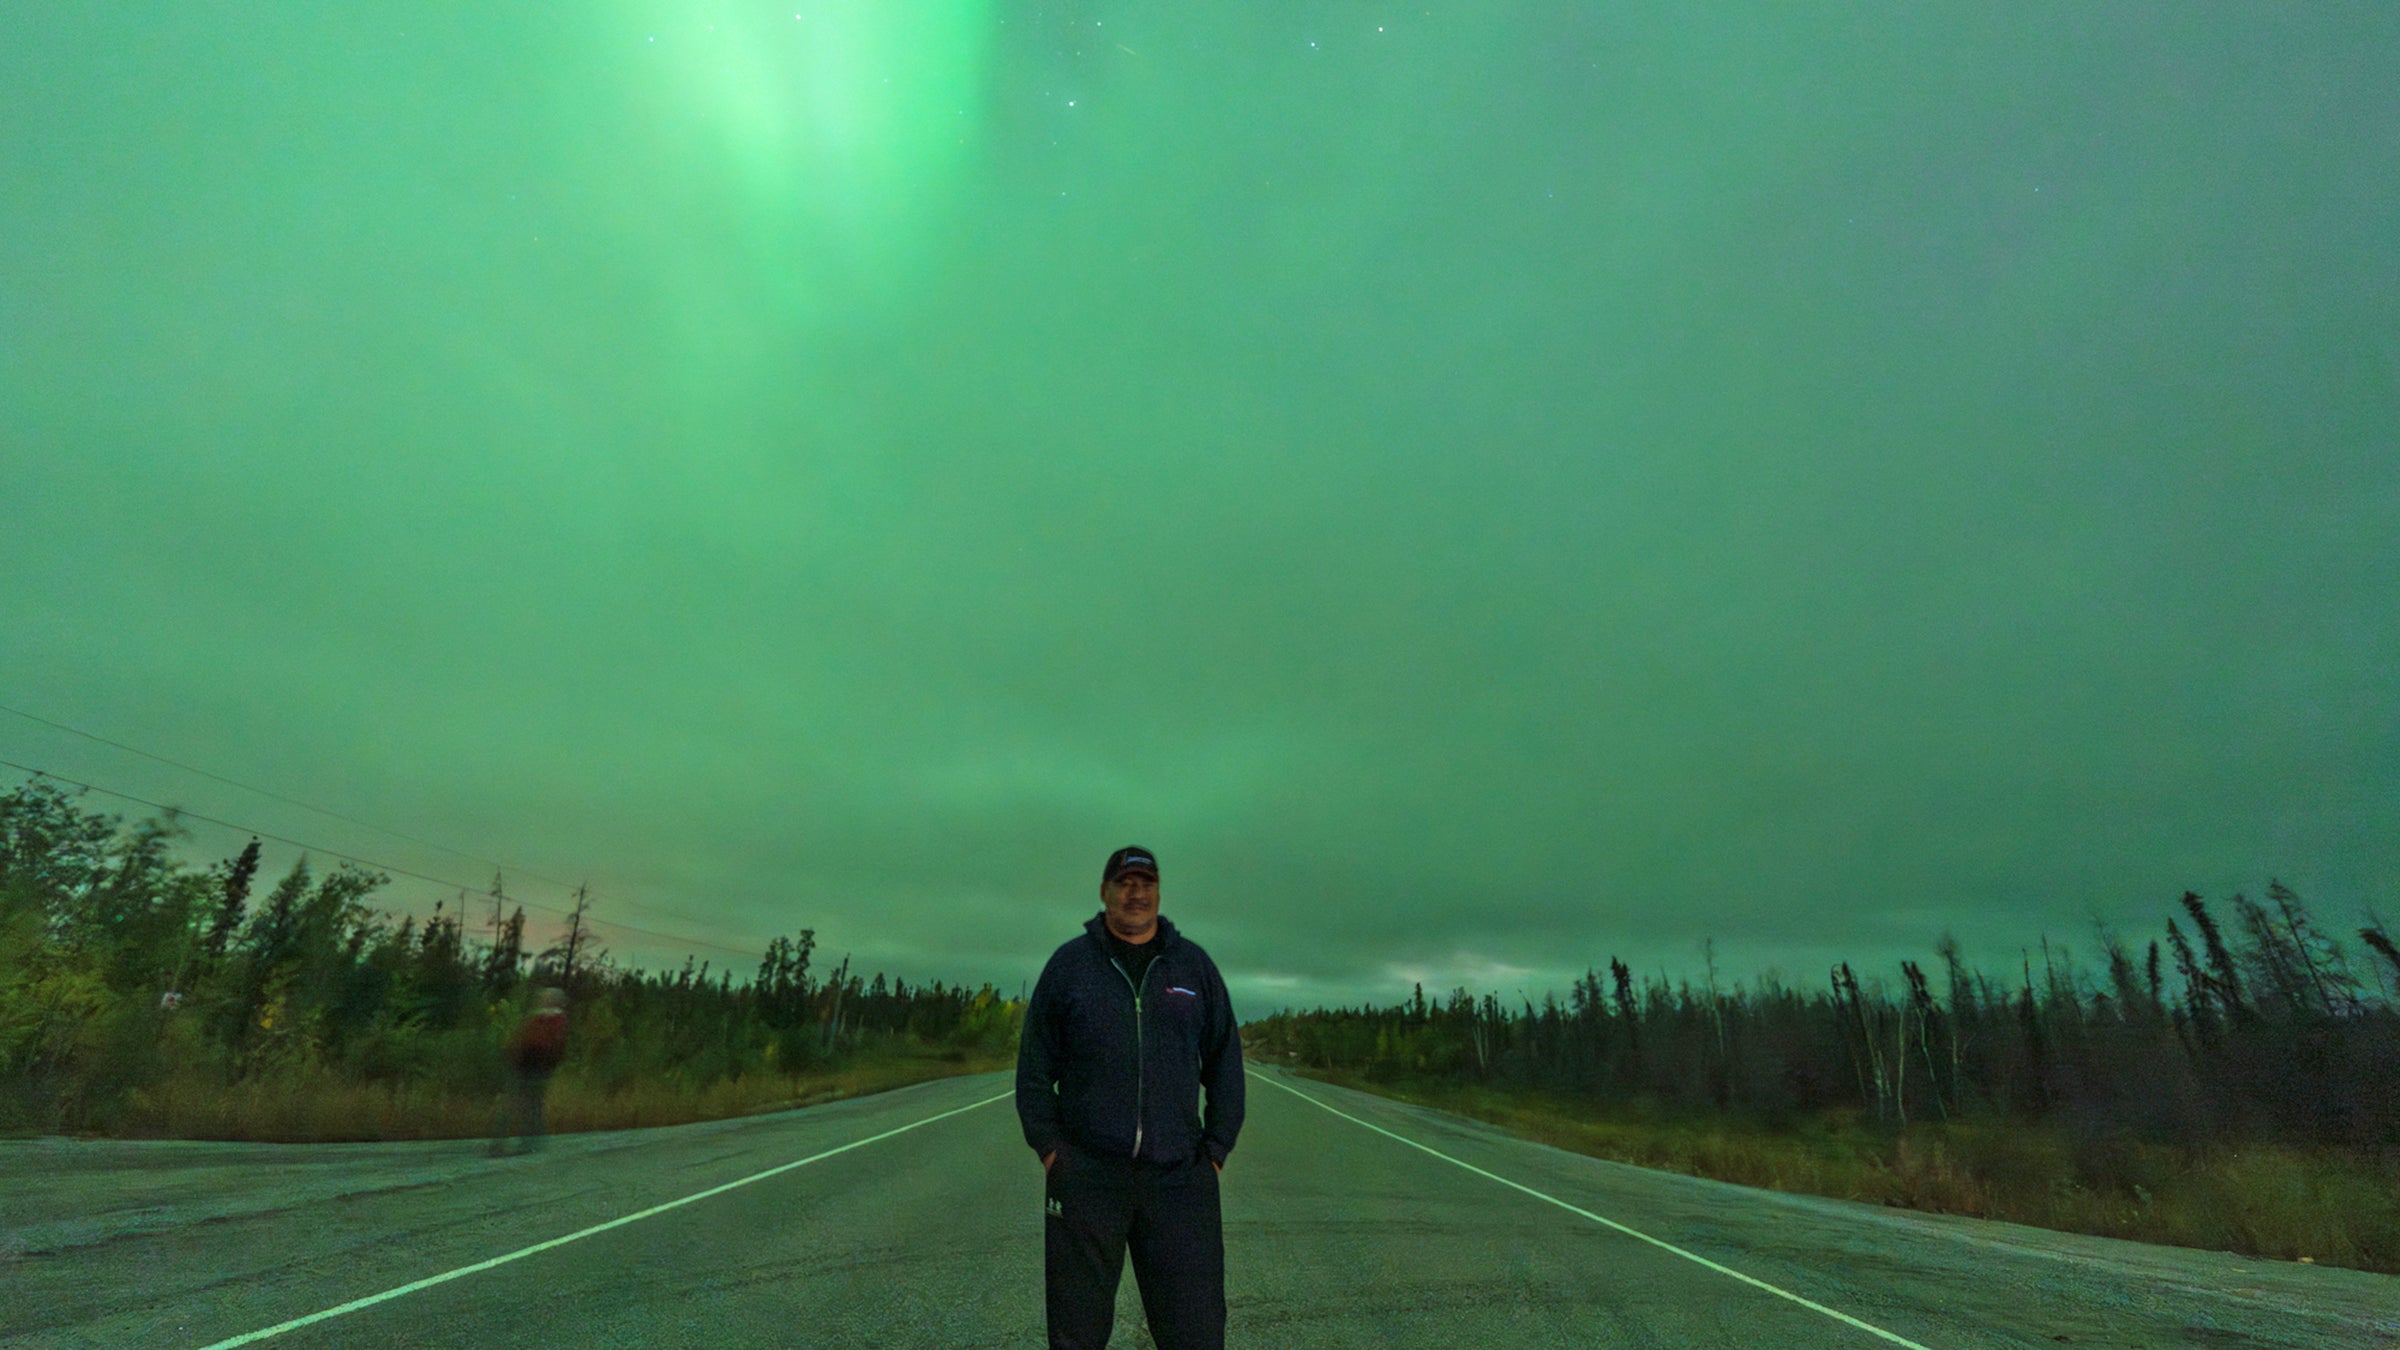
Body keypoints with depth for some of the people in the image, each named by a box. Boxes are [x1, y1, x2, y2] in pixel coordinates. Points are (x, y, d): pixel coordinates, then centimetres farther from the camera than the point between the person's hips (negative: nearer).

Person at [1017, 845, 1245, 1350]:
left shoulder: (1194, 964, 6)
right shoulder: (1069, 963, 2)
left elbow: (1225, 1061, 9)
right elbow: (1034, 1066, 5)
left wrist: (1217, 1149, 2)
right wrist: (1047, 1148, -2)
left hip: (1179, 1176, 1)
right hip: (1086, 1176, -1)